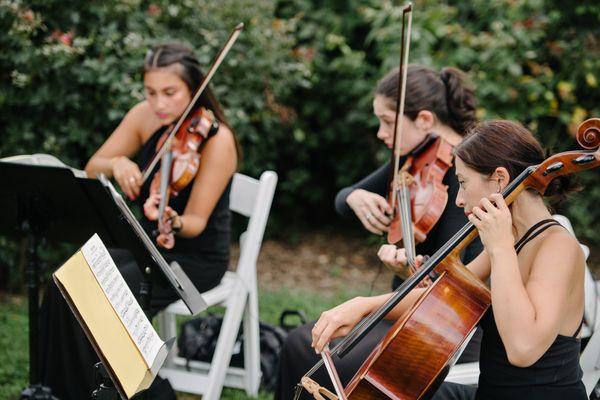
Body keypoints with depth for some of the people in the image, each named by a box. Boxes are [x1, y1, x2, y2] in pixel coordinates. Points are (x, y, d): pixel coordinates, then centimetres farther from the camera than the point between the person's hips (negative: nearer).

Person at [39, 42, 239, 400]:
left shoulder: (217, 139, -20)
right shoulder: (145, 118, -4)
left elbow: (196, 222, -21)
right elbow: (91, 169, 0)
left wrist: (174, 222, -44)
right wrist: (116, 164, -22)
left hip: (197, 257, -6)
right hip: (148, 243, 6)